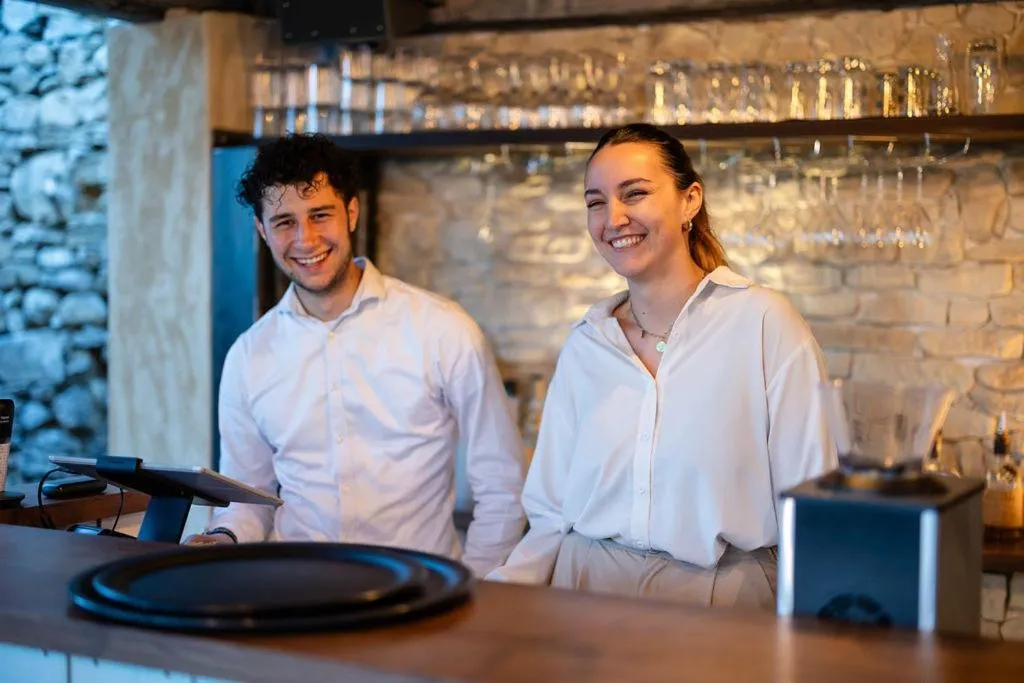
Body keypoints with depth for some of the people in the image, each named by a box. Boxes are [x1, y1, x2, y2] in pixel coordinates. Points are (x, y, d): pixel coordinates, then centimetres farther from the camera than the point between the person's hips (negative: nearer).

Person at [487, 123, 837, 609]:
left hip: (720, 596, -4)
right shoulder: (585, 344, 12)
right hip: (586, 591, 4)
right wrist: (497, 597, -3)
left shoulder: (763, 322, -3)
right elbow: (551, 517, 14)